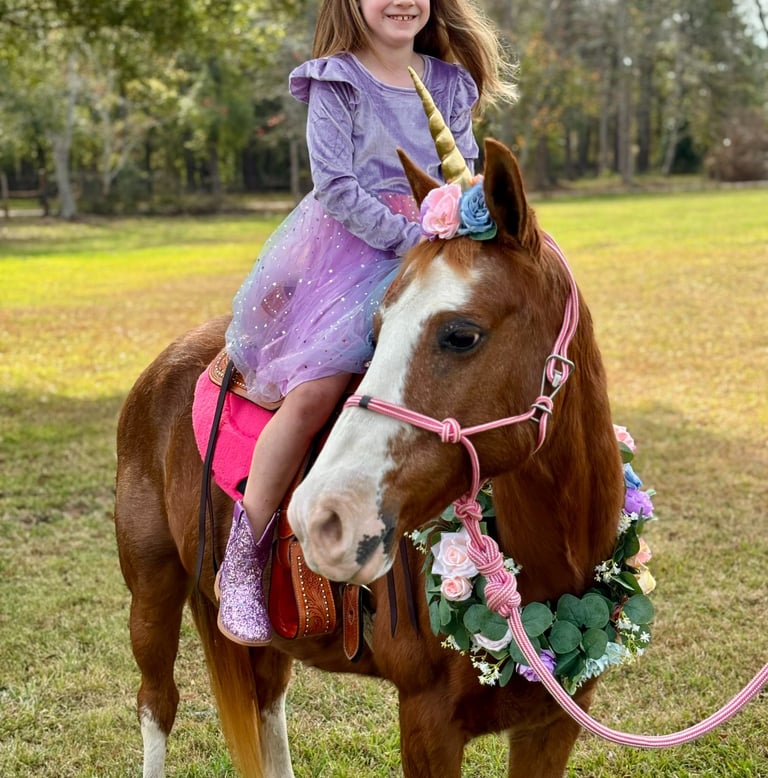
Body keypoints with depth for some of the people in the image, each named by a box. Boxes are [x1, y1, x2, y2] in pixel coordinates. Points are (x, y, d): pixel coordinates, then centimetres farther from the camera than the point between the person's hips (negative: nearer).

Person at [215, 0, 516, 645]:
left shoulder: (452, 84, 15)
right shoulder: (336, 84, 0)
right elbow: (337, 187, -9)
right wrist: (410, 237, -17)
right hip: (350, 248, -5)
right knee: (315, 388, -24)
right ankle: (243, 556, -14)